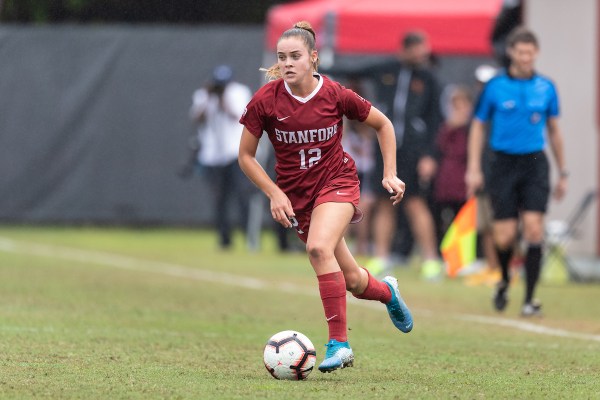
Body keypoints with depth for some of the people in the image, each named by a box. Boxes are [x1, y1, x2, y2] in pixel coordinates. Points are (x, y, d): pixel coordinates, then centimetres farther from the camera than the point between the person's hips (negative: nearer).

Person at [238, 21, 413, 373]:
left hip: (337, 182, -2)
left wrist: (390, 174, -3)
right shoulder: (265, 101, -13)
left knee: (319, 248, -32)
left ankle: (339, 342, -25)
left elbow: (383, 125, 3)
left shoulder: (336, 95, -14)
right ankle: (387, 291, 45)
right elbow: (246, 156, -2)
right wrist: (275, 195, -12)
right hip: (295, 193, 2)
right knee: (352, 281, 7)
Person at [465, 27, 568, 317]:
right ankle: (504, 280, 27)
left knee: (533, 227, -13)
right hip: (504, 163, -1)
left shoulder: (546, 88, 5)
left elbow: (553, 130, 15)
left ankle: (529, 299, -7)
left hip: (534, 163, 1)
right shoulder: (495, 86, 0)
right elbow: (478, 127, 7)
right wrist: (474, 169, -1)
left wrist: (562, 173, 16)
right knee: (504, 236, -5)